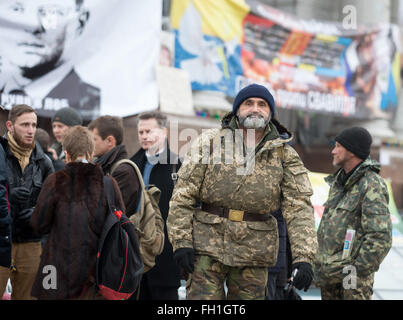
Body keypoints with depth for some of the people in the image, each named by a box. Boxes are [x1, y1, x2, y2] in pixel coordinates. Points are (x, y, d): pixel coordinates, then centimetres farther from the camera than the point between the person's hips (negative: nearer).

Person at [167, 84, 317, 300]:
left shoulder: (285, 156, 5)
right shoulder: (210, 142, 3)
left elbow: (298, 208, -2)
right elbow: (183, 195, 2)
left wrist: (304, 257, -14)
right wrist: (181, 241, -7)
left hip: (254, 254, 2)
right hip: (208, 245, -2)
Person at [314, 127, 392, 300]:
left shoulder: (372, 187, -14)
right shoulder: (339, 180, 14)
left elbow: (381, 238, -20)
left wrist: (357, 272, -21)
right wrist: (318, 262, 20)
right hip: (328, 271, 8)